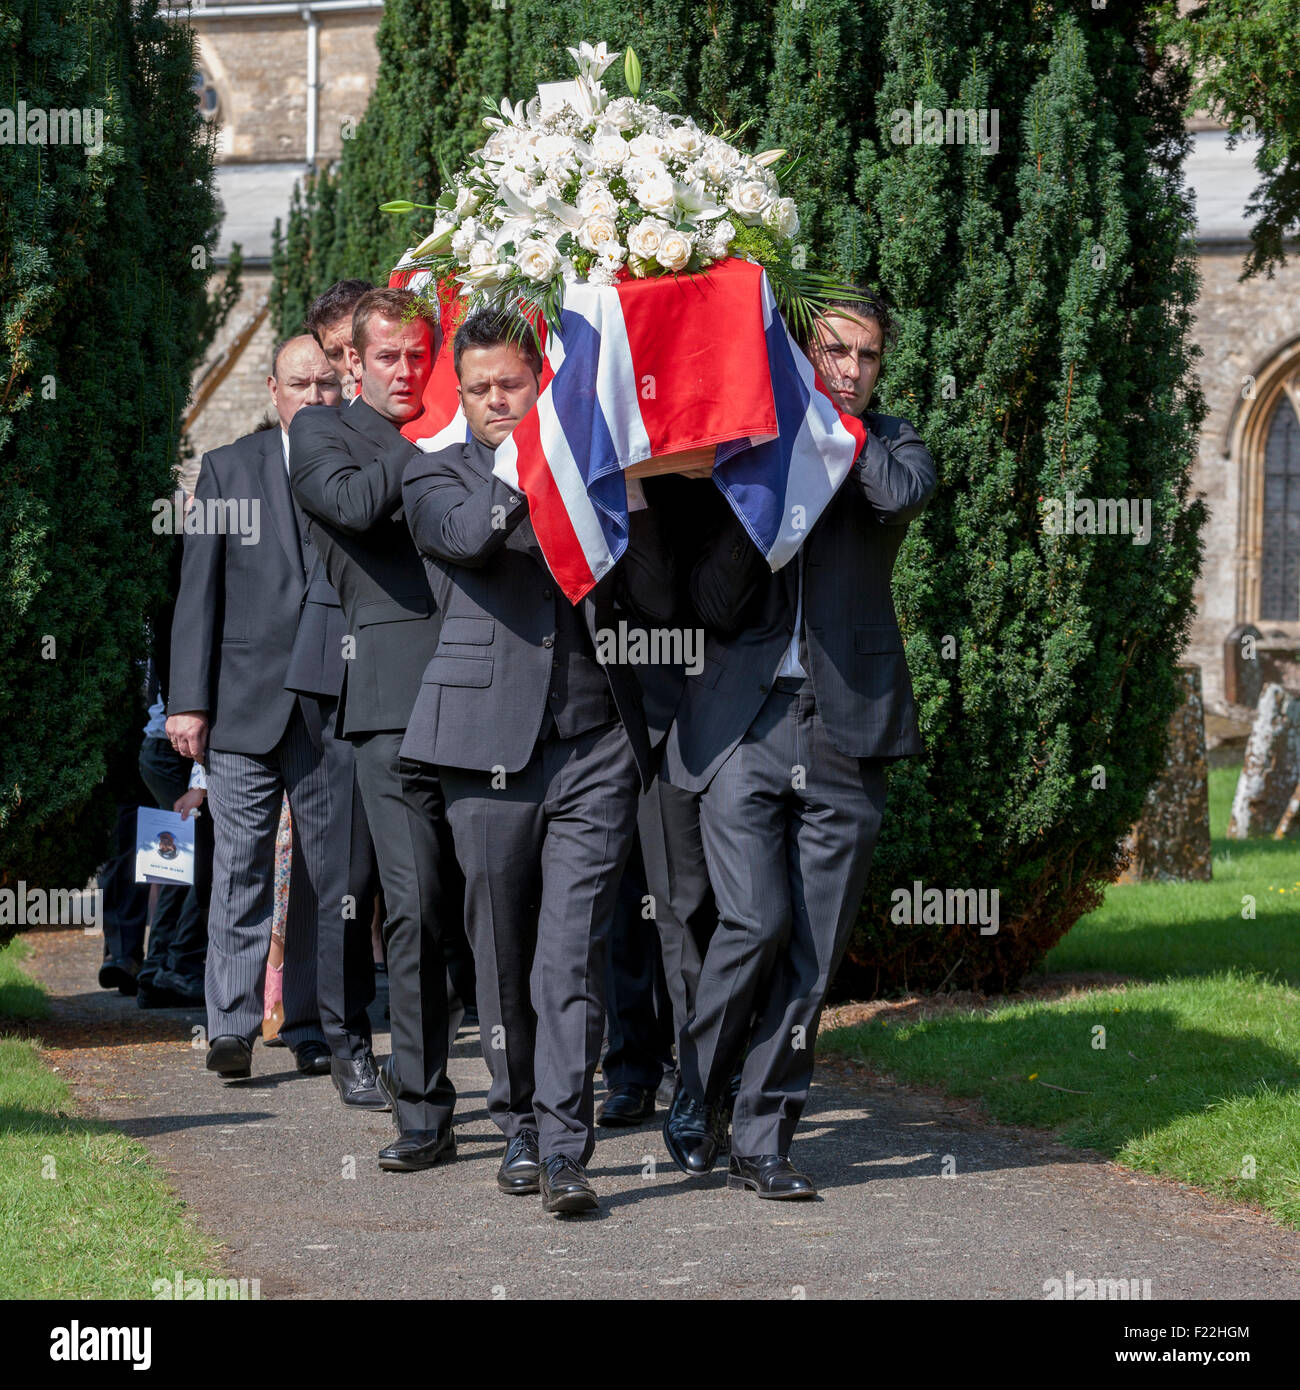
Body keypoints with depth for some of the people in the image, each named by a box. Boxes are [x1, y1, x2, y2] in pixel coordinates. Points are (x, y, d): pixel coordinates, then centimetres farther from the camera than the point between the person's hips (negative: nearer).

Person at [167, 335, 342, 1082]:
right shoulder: (229, 468, 8)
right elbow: (199, 592, 6)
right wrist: (189, 700, -2)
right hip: (246, 703, 0)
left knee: (327, 869, 4)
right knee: (241, 865, -6)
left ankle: (314, 1030, 10)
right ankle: (232, 1026, -8)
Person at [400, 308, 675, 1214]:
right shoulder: (436, 477, 10)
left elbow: (658, 597, 8)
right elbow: (471, 536, -13)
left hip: (597, 743, 0)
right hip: (491, 745, 0)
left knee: (573, 953, -7)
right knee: (503, 952, 7)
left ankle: (566, 1147, -8)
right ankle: (520, 1126, 21)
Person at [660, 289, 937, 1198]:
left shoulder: (888, 444, 12)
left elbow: (907, 490, -15)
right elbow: (714, 604, 3)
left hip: (845, 724, 1)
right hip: (743, 720, -1)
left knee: (816, 947, 0)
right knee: (758, 920, -14)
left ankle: (762, 1139, 10)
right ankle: (698, 1095, 9)